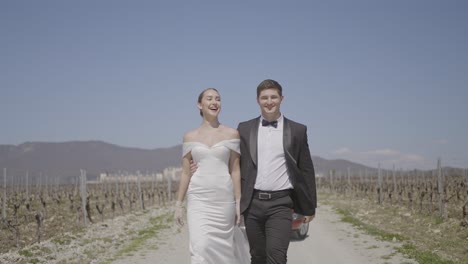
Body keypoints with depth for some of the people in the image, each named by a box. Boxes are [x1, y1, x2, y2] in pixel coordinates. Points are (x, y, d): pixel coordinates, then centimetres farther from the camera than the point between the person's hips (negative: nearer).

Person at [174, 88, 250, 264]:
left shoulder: (231, 134, 3)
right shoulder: (190, 137, 6)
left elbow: (235, 170, 2)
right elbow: (185, 173, 7)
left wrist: (238, 203, -1)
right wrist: (178, 204, 4)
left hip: (224, 199, 0)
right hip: (198, 199, 0)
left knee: (221, 249, 6)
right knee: (200, 247, -10)